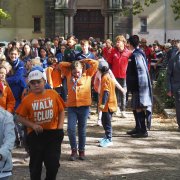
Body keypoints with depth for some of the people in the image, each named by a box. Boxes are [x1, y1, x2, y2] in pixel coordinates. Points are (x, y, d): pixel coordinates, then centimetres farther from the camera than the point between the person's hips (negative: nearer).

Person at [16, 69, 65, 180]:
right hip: (35, 134, 0)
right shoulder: (27, 99, -5)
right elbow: (20, 117, 0)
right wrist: (33, 125, -13)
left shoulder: (53, 94, -2)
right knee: (36, 164, 10)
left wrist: (60, 127, -3)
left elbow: (61, 111, 6)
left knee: (53, 163, 4)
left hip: (53, 133, 1)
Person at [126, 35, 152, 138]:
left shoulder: (136, 55, -16)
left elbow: (140, 72, -22)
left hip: (139, 86, -10)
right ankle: (138, 128, 26)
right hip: (137, 86, 10)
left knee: (139, 108, -6)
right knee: (135, 107, 17)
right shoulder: (139, 53, 14)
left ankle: (143, 131, -2)